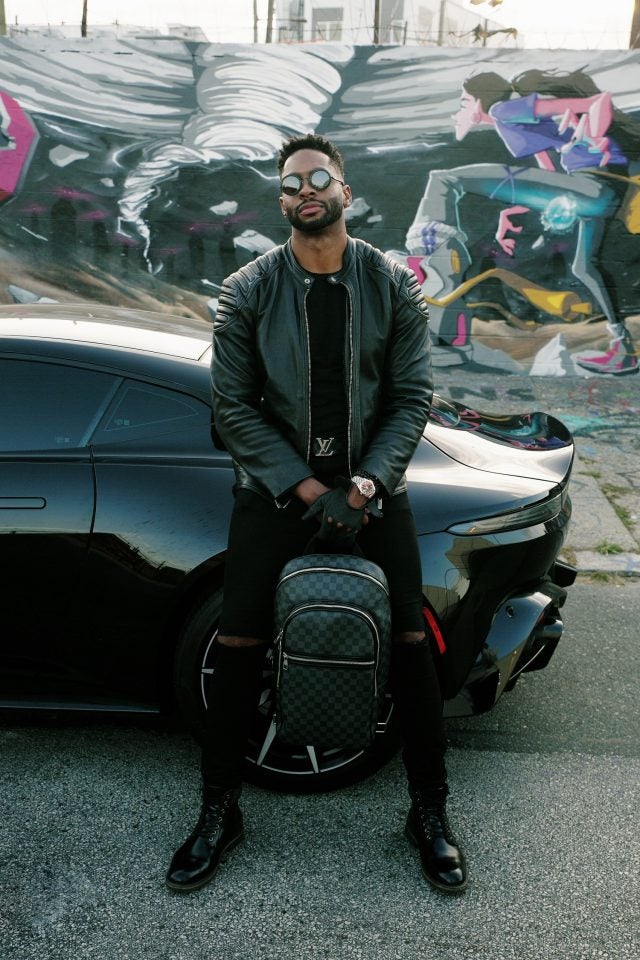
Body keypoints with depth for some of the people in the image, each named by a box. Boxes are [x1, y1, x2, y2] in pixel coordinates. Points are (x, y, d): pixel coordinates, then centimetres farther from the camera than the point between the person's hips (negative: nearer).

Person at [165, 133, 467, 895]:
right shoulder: (248, 291, -4)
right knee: (238, 644, -3)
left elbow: (412, 396, -1)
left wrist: (366, 483, -14)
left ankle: (430, 811, 18)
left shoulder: (392, 286, -1)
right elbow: (234, 408, -6)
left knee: (410, 639, -1)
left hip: (371, 481, 1)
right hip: (274, 482, 0)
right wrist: (309, 489, -13)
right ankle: (219, 811, 17)